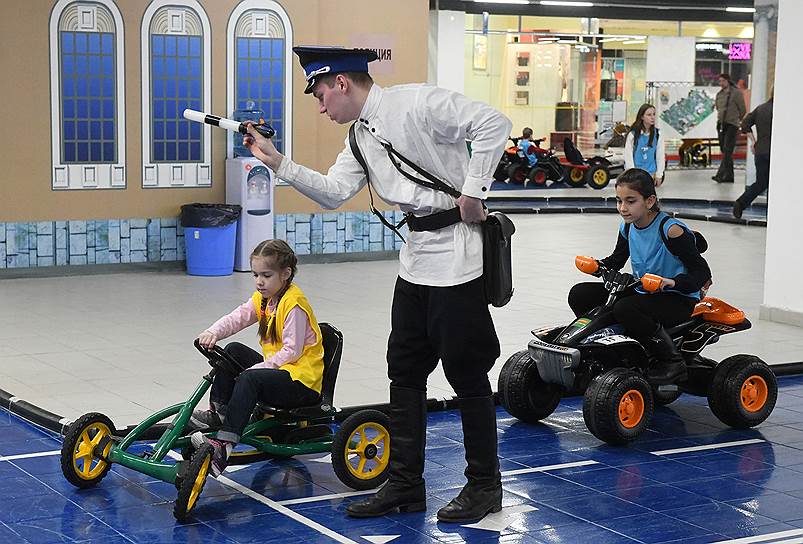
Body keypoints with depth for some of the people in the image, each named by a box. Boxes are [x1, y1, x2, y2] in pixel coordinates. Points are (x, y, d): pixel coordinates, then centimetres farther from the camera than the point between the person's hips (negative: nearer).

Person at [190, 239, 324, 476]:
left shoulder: (293, 304, -18)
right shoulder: (264, 298, 10)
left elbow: (292, 350, -22)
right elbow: (237, 317, -4)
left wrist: (258, 368, -24)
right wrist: (213, 332, -23)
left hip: (302, 381, -10)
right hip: (276, 367, 10)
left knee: (249, 380, -31)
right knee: (233, 350, 6)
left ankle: (224, 444, -40)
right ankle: (218, 411, 6)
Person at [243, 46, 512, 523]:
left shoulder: (416, 103, -15)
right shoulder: (361, 136, 13)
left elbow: (493, 124, -20)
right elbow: (333, 192, 4)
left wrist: (474, 191, -18)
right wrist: (276, 161, -2)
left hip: (455, 250, -9)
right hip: (417, 257, 9)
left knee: (466, 371, 0)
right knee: (405, 372, 11)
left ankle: (485, 485, 14)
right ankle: (405, 485, 20)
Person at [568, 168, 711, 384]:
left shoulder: (670, 230, -21)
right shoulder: (628, 227, 0)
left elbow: (702, 273, -18)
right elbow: (618, 258, 20)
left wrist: (673, 282, -36)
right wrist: (599, 265, -2)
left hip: (678, 299, -8)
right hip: (642, 292, 8)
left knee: (625, 309, -36)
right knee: (579, 295, -1)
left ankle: (673, 363, -20)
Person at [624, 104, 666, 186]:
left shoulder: (657, 134, 0)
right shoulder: (633, 134, -8)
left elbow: (660, 155, 4)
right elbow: (628, 155, -6)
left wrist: (659, 175, 3)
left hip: (650, 173, 3)